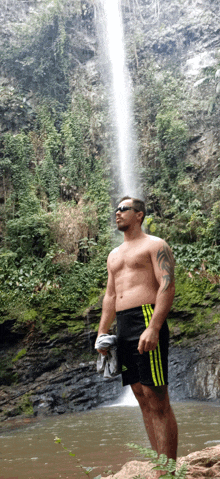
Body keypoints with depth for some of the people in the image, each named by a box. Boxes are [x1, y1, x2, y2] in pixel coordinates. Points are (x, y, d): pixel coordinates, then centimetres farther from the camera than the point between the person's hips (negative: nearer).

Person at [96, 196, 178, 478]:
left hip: (146, 320, -8)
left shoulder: (155, 245, 2)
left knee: (157, 401, -9)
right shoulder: (114, 255, 24)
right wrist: (102, 332, 14)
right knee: (143, 400, 8)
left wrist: (153, 327, -22)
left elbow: (167, 285, -11)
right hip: (122, 328, 8)